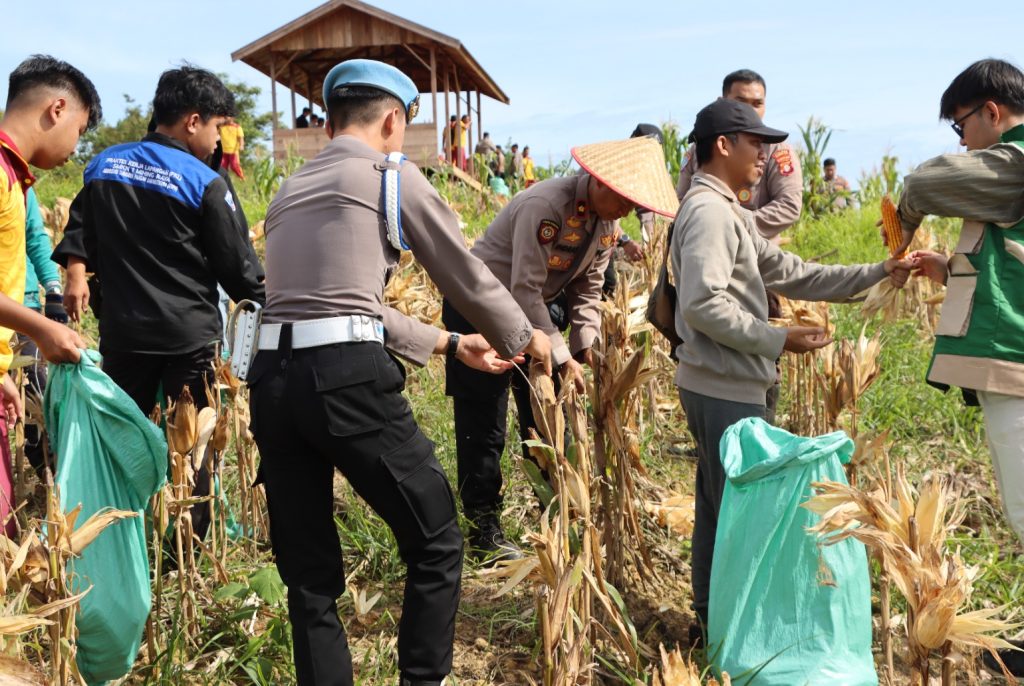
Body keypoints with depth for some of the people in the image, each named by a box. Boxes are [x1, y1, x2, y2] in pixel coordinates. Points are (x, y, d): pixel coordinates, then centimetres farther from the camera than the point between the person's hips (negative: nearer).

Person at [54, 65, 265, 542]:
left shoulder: (104, 164, 7)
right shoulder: (206, 183, -10)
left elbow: (79, 229, 14)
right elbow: (235, 263, -5)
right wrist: (262, 302, 8)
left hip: (122, 329, 5)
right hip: (190, 333, -4)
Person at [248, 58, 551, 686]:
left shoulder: (290, 190, 24)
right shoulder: (393, 175, 5)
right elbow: (467, 276, 11)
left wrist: (450, 345, 33)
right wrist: (525, 337, 29)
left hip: (273, 379, 7)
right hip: (348, 378, -7)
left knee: (308, 573, 13)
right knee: (436, 542, 10)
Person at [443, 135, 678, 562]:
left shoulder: (607, 222, -3)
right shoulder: (544, 205, -29)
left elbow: (587, 289, 3)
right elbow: (524, 290, -29)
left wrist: (585, 347, -10)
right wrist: (561, 356, -28)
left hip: (533, 312, 8)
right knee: (484, 430, -2)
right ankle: (484, 534, 9)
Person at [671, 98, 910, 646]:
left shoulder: (731, 214, 18)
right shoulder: (708, 211, -15)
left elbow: (792, 273, 15)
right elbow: (703, 304, -25)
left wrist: (876, 274, 11)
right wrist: (777, 340, -20)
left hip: (724, 387, 11)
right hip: (725, 389, -11)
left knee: (721, 508, 17)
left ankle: (710, 619, 28)